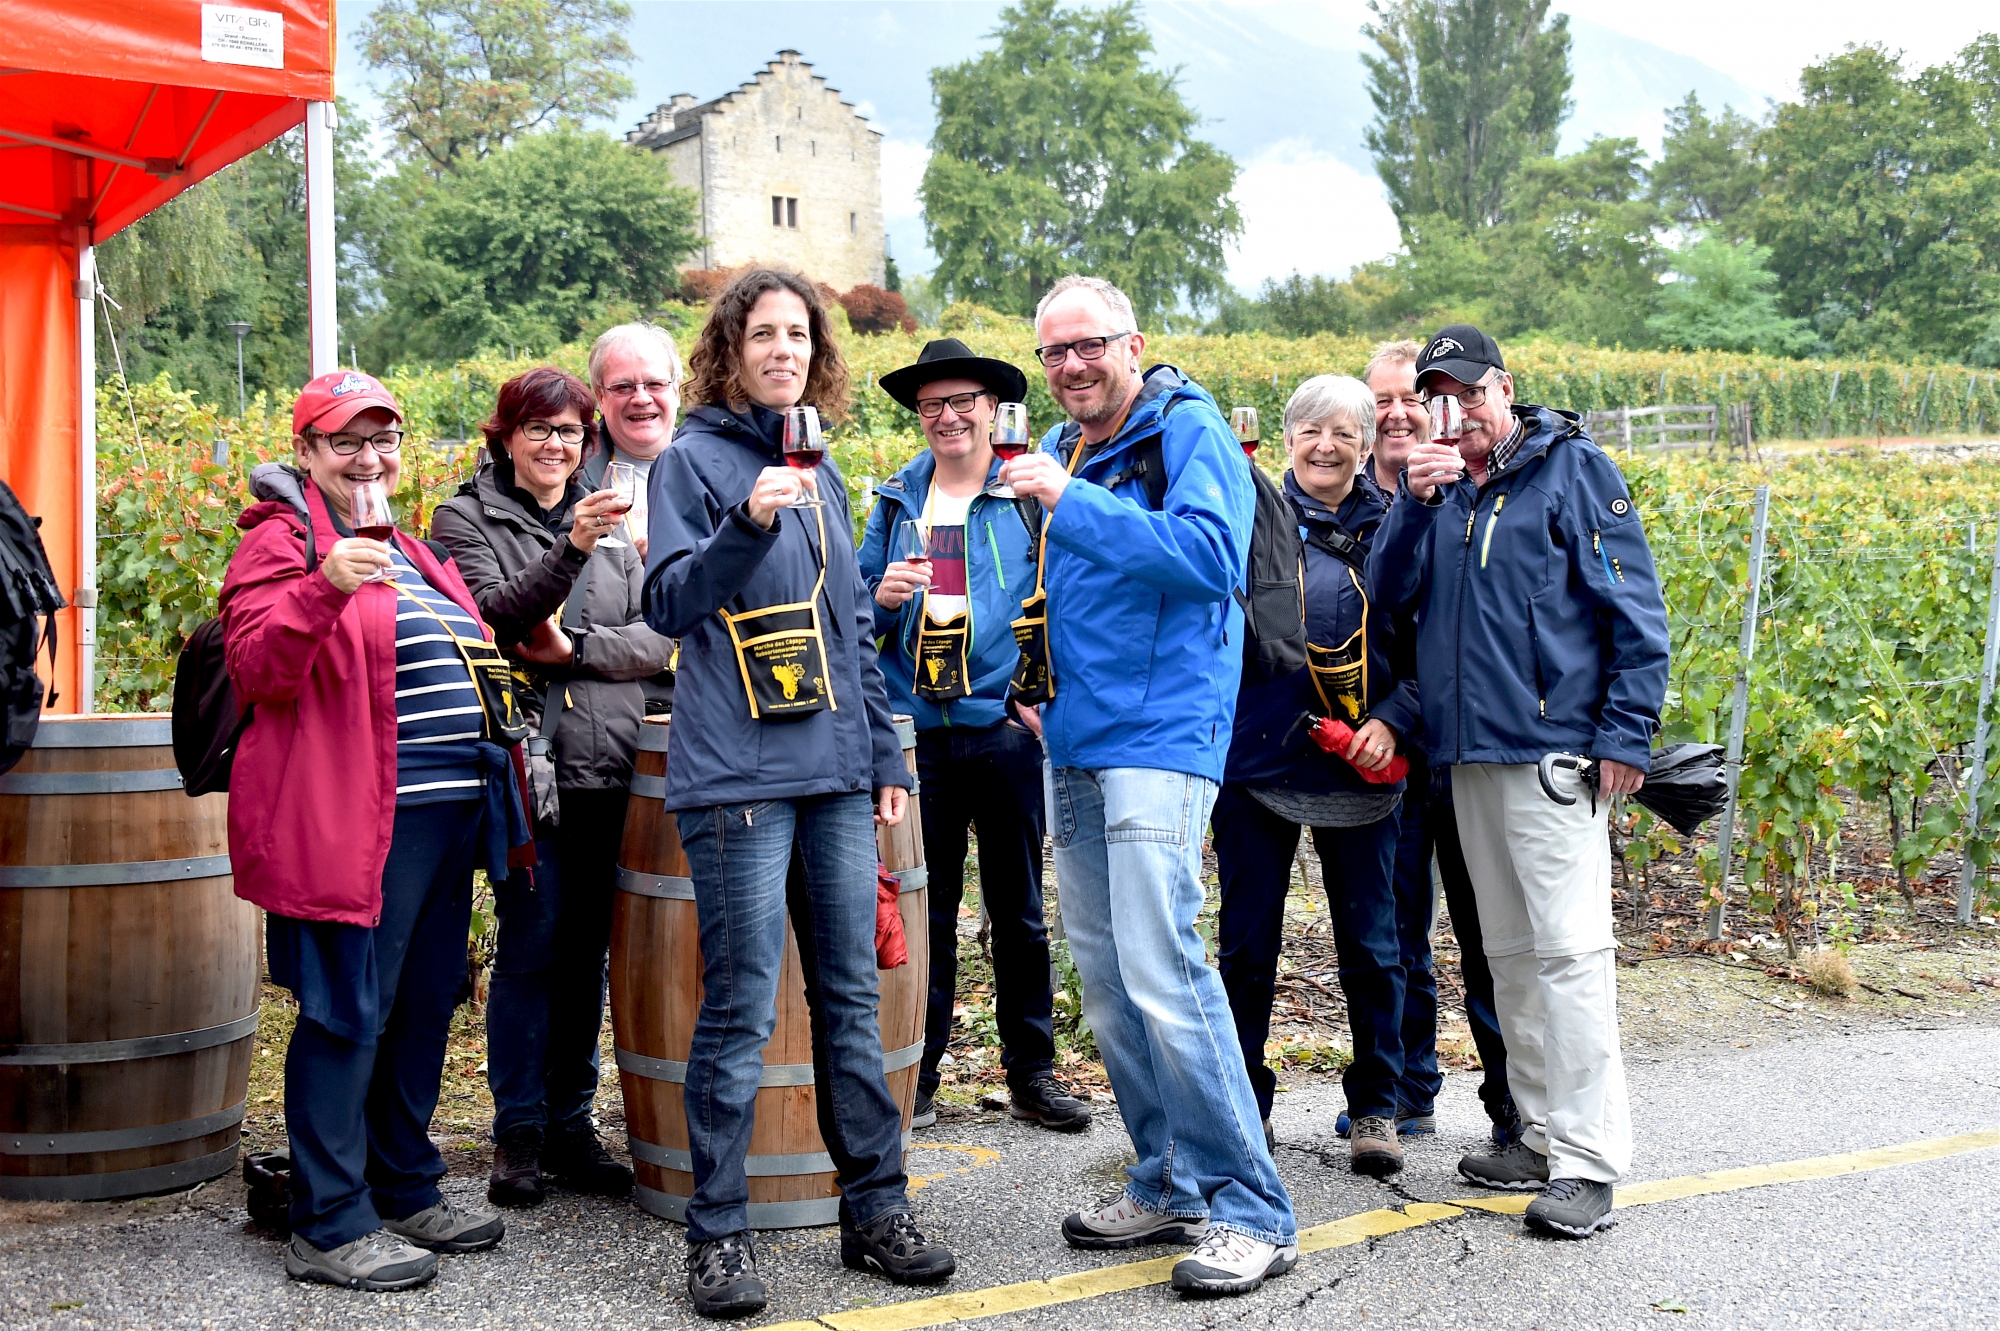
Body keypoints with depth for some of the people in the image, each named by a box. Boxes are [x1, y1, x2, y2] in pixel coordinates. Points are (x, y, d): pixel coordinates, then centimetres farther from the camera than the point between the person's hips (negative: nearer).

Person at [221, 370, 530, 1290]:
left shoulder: (410, 552, 21)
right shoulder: (282, 541, -5)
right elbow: (258, 673, -17)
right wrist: (324, 587, -31)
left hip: (447, 812, 9)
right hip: (359, 820, -9)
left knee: (423, 1008, 14)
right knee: (349, 1015, -5)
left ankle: (406, 1194, 27)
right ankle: (328, 1228, 6)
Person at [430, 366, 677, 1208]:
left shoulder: (609, 522, 15)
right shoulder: (466, 518, 4)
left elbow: (657, 637, 7)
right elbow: (495, 617, -13)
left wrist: (575, 649, -9)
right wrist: (571, 550, -25)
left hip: (607, 765, 4)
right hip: (525, 762, -4)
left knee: (586, 950, 8)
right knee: (531, 944, -4)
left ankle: (570, 1122, 19)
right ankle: (518, 1132, 9)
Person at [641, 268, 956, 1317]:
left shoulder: (822, 474, 18)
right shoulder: (693, 460, 0)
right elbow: (666, 603, -10)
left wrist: (886, 755, 17)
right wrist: (746, 524, -25)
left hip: (837, 775, 6)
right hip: (738, 775, -6)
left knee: (852, 999, 10)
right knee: (741, 1013, -3)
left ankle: (875, 1210, 21)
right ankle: (718, 1235, 10)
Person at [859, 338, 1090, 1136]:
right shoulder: (895, 500, 10)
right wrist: (880, 596, -7)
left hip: (1007, 729, -2)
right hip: (916, 734, 2)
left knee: (1019, 910, 9)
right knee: (924, 910, 8)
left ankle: (1031, 1069, 21)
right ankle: (917, 1072, 19)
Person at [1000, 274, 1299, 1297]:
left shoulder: (1189, 430, -6)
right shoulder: (1064, 452, 18)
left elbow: (1212, 557, -23)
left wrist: (1073, 502, -25)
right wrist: (1039, 665, 14)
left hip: (1158, 734, -9)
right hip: (1074, 743, 9)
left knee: (1159, 969, -14)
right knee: (1104, 977, 11)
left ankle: (1253, 1212, -3)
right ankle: (1169, 1186, 23)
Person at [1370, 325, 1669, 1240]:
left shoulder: (1571, 467, -1)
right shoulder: (1433, 486, 14)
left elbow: (1634, 609, -4)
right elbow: (1388, 593, 3)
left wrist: (1625, 734, -11)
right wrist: (1416, 502, -10)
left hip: (1553, 753, -6)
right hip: (1466, 753, 6)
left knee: (1568, 948, -9)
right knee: (1510, 951, 12)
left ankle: (1588, 1159, -4)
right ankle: (1543, 1134, 22)